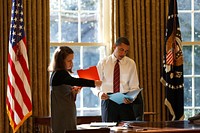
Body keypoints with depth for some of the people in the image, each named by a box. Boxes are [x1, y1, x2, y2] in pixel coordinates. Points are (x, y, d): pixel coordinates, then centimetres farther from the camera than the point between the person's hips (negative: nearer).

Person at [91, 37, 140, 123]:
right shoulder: (103, 63, 4)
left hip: (126, 101, 1)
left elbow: (134, 87, 7)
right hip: (108, 99, -1)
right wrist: (99, 93, -19)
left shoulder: (131, 63, 8)